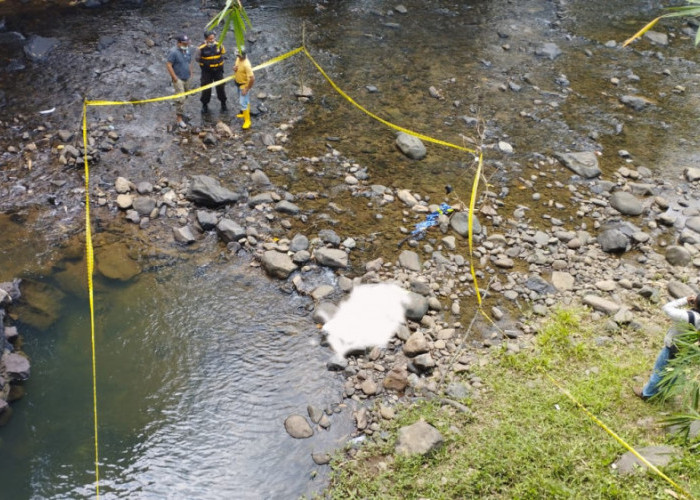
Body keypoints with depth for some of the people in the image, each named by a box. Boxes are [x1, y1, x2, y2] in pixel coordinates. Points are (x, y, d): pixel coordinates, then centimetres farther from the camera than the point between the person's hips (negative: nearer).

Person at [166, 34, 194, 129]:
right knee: (180, 99, -12)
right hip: (178, 79, -7)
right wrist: (174, 77, -19)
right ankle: (179, 119, -9)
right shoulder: (174, 52, -16)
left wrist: (190, 74, 14)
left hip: (187, 79, 7)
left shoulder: (188, 51, 7)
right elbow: (168, 65, -18)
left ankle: (179, 111, 37)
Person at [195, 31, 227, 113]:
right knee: (206, 89, 5)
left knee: (220, 87, 10)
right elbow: (197, 59, -6)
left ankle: (223, 102, 32)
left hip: (218, 70, 2)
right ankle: (205, 104, 24)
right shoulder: (202, 48, -17)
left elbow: (223, 53, 10)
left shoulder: (219, 45, -8)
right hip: (206, 71, -2)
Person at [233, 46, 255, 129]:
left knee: (243, 102, -6)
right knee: (243, 100, 28)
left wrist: (247, 89, -27)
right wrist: (234, 68, -12)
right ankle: (245, 112, 50)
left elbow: (252, 78, -35)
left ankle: (247, 120, 5)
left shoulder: (246, 64, -34)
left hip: (244, 85, -9)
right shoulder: (238, 58, -7)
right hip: (238, 83, 9)